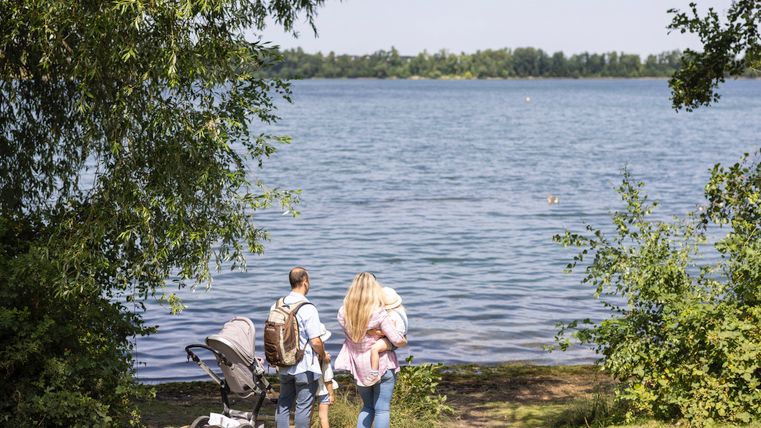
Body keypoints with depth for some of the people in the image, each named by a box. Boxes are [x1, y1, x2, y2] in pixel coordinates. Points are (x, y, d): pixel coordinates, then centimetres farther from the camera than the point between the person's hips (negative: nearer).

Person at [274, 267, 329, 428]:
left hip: (284, 365, 6)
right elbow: (315, 341, -20)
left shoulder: (277, 306, 1)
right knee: (303, 406, 3)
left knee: (283, 403, 16)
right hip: (306, 367, -6)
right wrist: (324, 356, 0)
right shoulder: (308, 309, -18)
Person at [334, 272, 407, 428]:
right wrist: (404, 341, 4)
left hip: (359, 368, 4)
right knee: (382, 409, 4)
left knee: (367, 407, 20)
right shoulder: (379, 313, -18)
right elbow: (397, 340, -17)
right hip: (382, 366, -4)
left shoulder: (343, 313, -6)